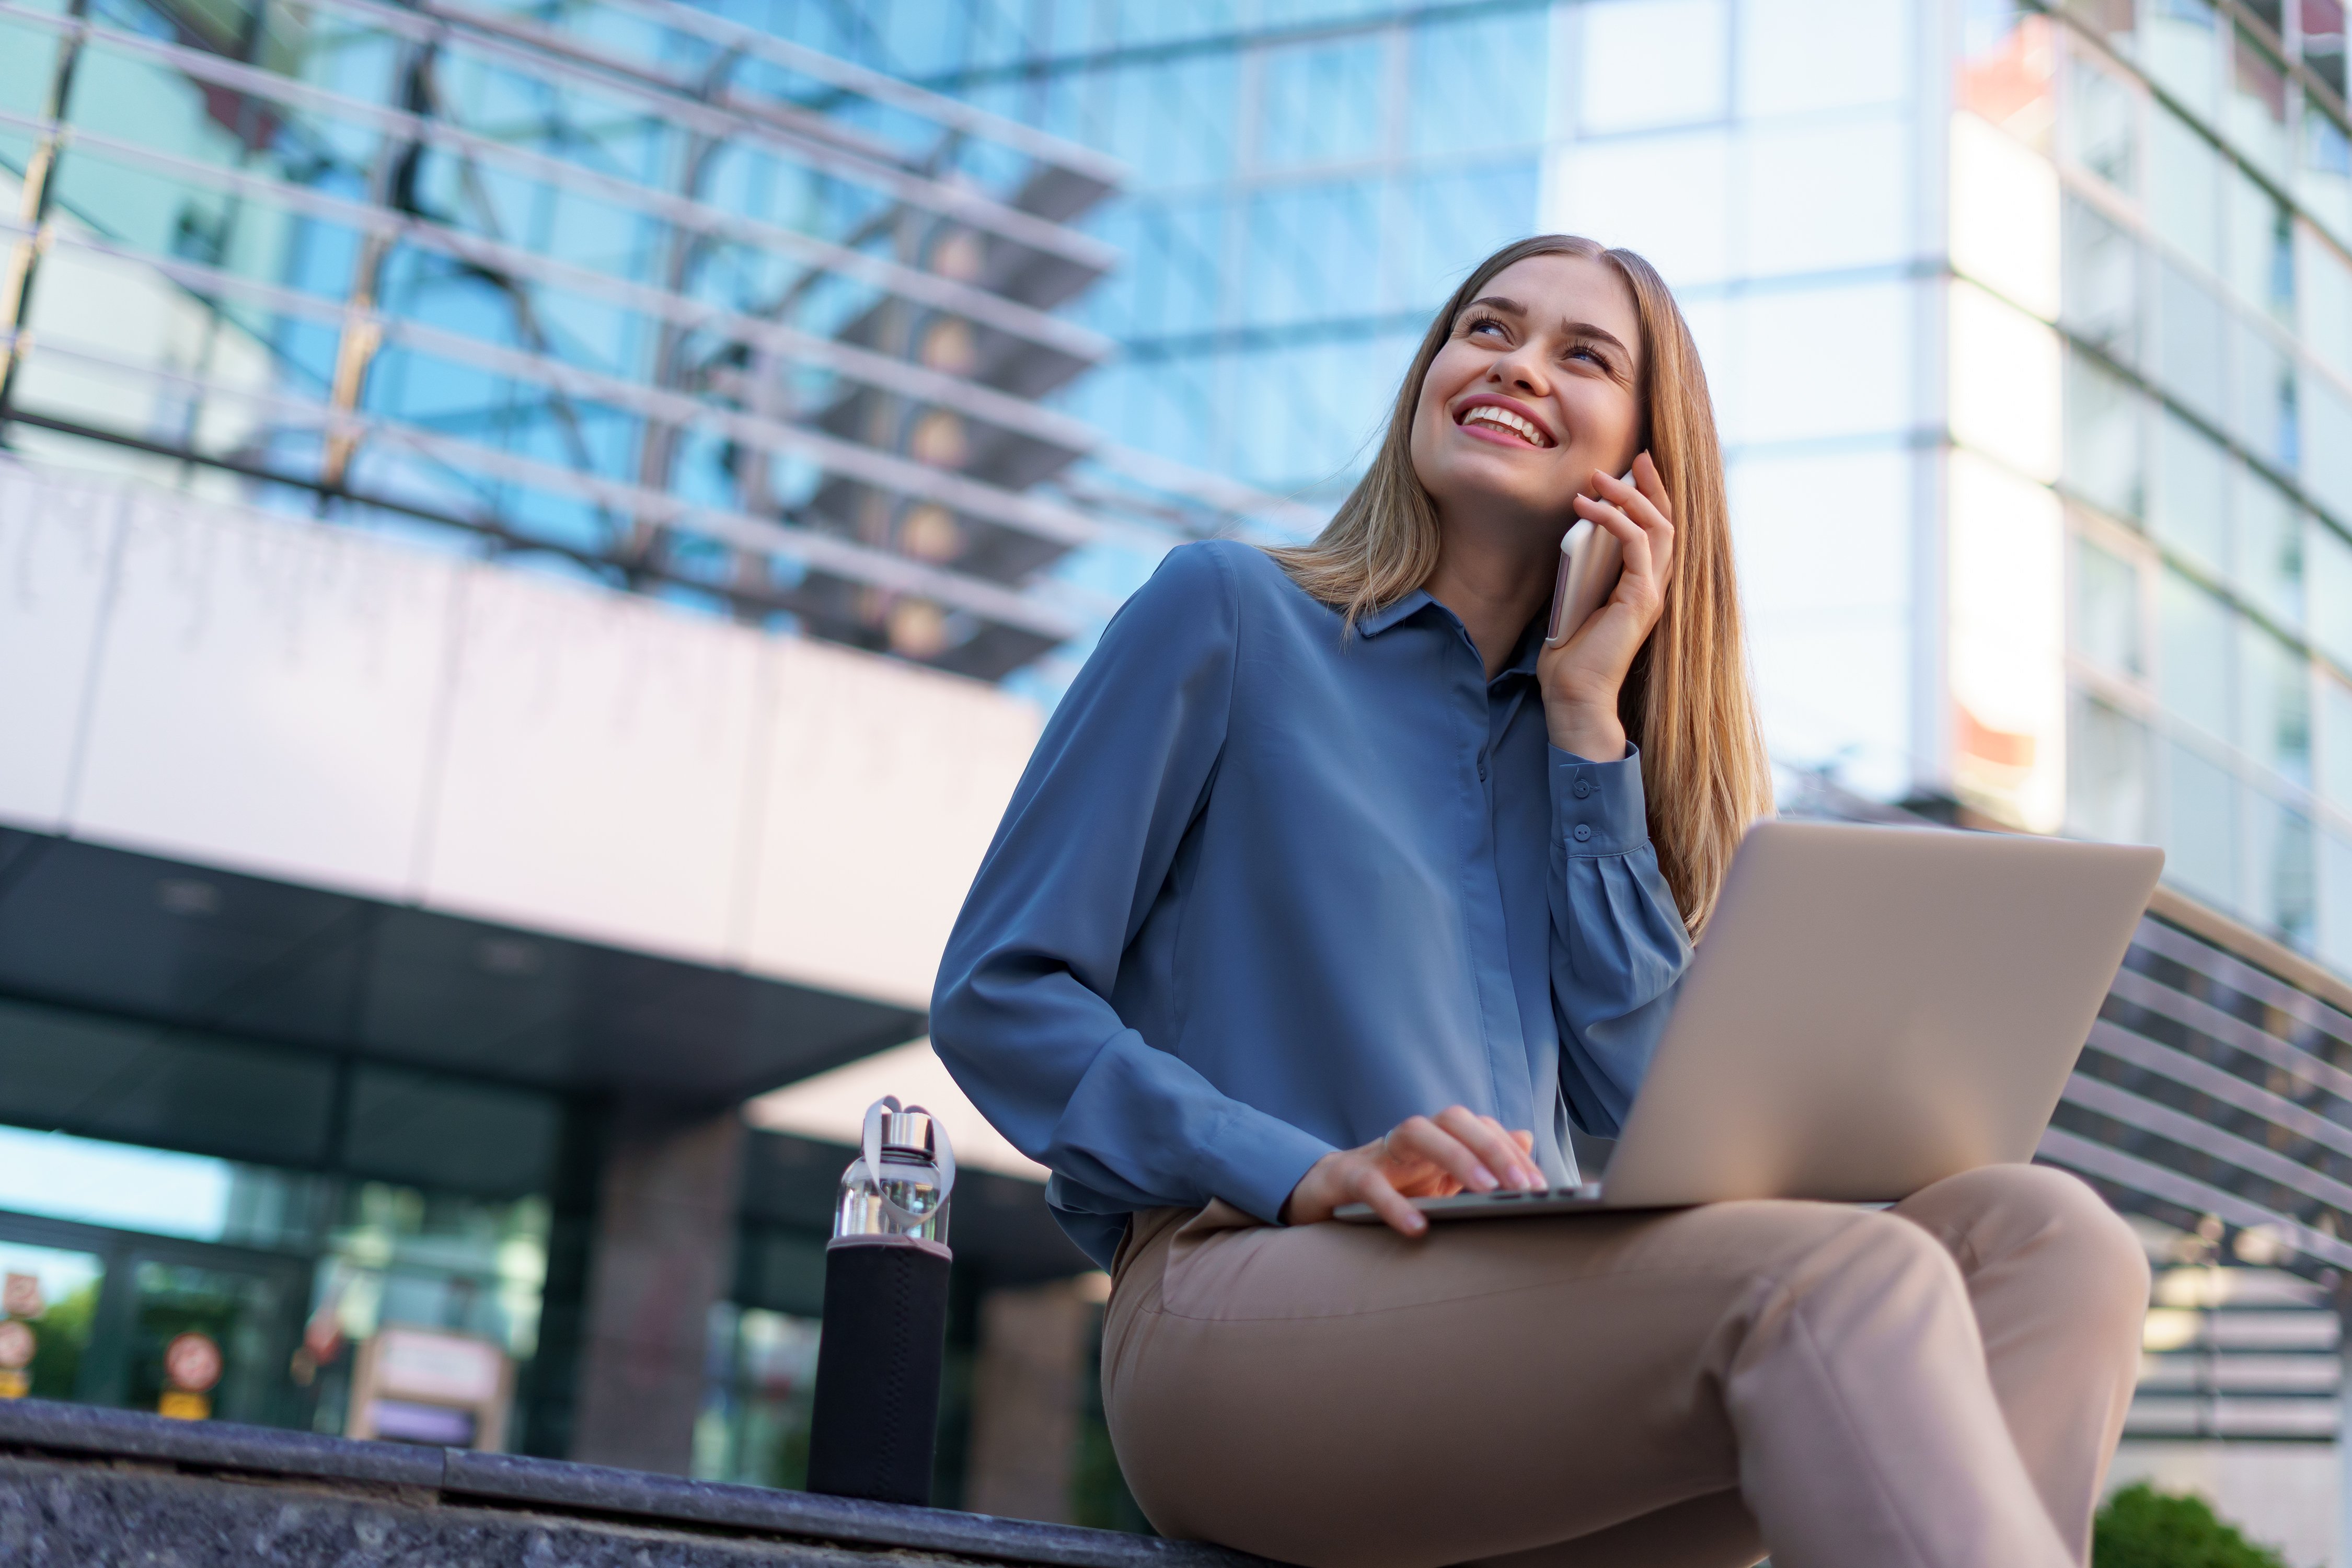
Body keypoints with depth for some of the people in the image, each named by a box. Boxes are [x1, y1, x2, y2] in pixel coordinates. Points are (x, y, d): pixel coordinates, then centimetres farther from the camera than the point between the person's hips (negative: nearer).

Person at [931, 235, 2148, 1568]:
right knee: (1838, 1281, -32)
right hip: (1251, 1292, -5)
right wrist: (1304, 1175, -15)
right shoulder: (1231, 612, 8)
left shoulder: (1578, 729, 22)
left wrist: (1588, 716, 8)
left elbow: (1633, 1100, 9)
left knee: (2048, 1233, -21)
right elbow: (997, 998, 1)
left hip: (1541, 1329, 6)